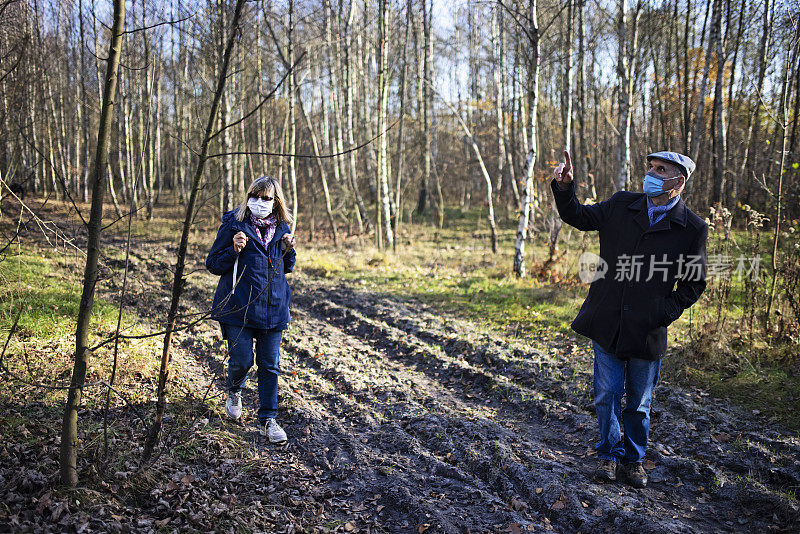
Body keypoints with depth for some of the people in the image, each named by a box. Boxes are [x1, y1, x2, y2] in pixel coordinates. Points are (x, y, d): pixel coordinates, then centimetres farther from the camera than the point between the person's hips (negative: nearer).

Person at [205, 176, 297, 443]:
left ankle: (267, 420, 18)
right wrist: (234, 250, -20)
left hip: (274, 308, 3)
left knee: (270, 365, 6)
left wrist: (288, 250, -3)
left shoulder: (281, 227, 7)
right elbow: (212, 264, -2)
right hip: (239, 307, -3)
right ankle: (234, 392, 34)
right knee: (242, 360, -2)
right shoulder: (234, 225, -5)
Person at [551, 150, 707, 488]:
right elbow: (578, 217, 11)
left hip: (647, 332, -1)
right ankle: (610, 453, 29)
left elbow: (694, 284, 3)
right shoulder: (621, 206, 1)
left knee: (639, 403, 13)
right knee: (606, 396, 8)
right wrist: (564, 186, -7)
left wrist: (665, 313, -9)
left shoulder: (692, 229, -5)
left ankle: (633, 458, 34)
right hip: (607, 325, 2)